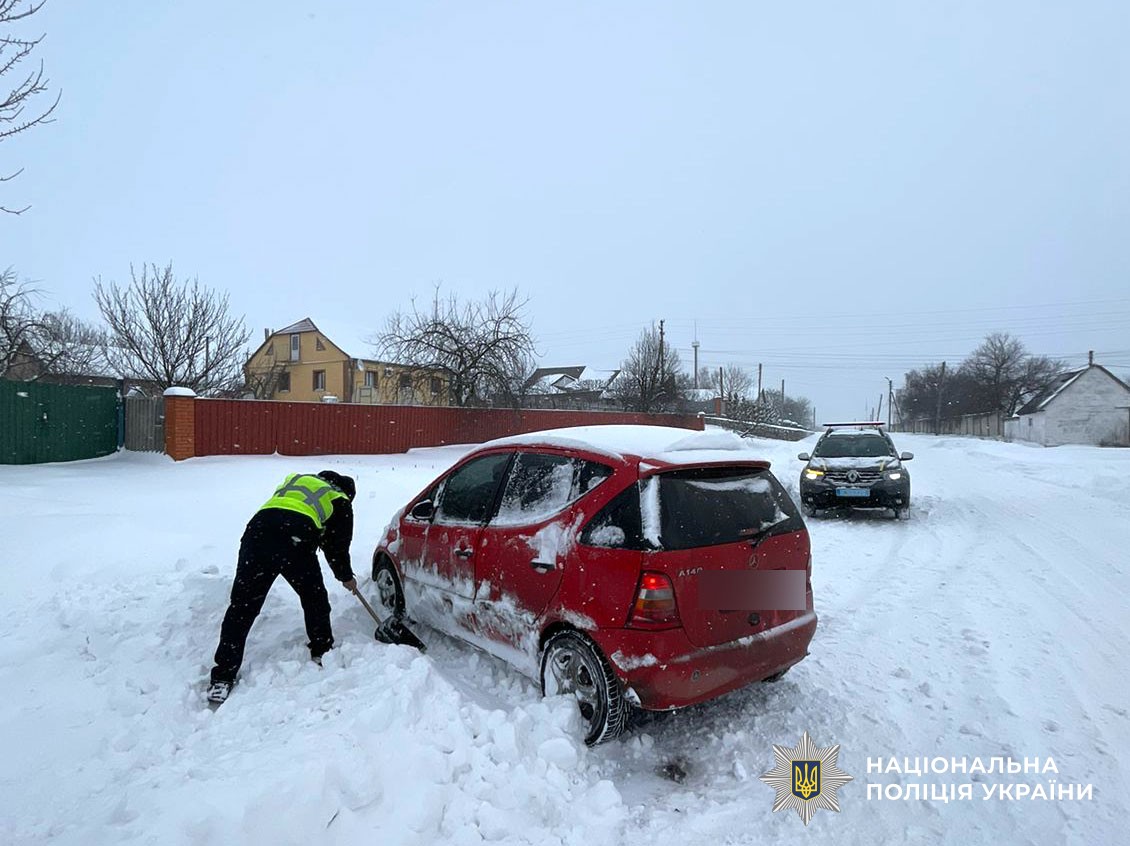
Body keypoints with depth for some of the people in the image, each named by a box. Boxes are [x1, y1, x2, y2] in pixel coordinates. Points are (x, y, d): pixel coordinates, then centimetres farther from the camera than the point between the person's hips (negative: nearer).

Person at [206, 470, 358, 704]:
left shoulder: (296, 479, 36)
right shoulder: (340, 501, 23)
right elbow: (338, 547, 25)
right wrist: (346, 577, 40)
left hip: (258, 529, 3)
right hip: (296, 540, -3)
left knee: (242, 607, 7)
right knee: (315, 598, 21)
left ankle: (222, 678, 6)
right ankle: (322, 653, 33)